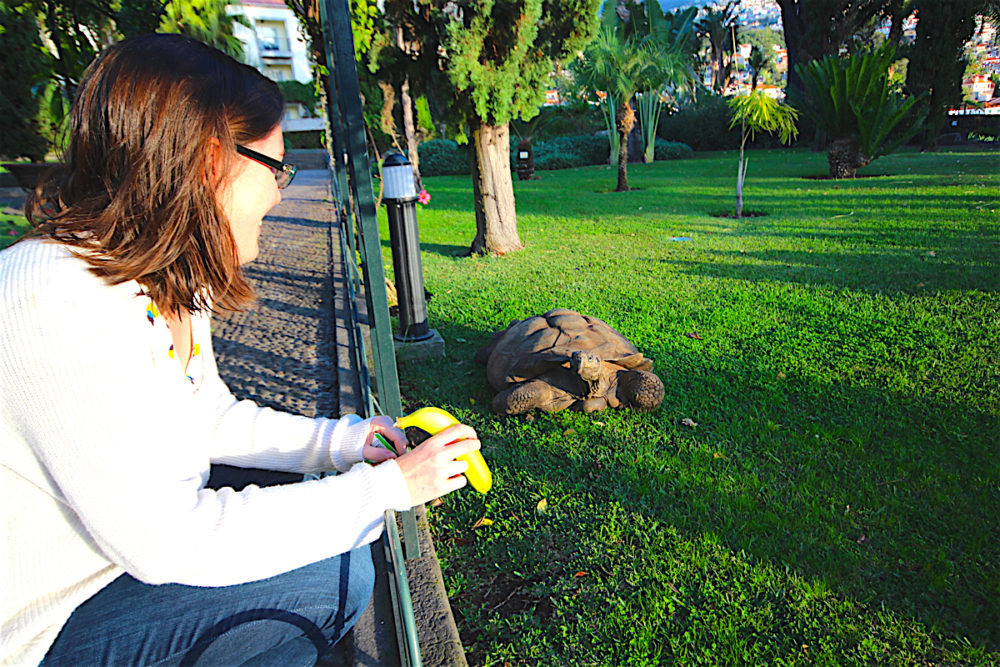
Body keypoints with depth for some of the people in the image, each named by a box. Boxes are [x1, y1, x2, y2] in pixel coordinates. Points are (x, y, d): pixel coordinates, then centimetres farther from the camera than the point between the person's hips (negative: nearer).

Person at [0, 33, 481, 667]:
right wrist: (388, 487, -27)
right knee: (335, 577, -17)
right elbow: (166, 539, -31)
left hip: (141, 525, 9)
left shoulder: (170, 278, -4)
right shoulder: (62, 308, -33)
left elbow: (210, 418, 6)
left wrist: (341, 441, -7)